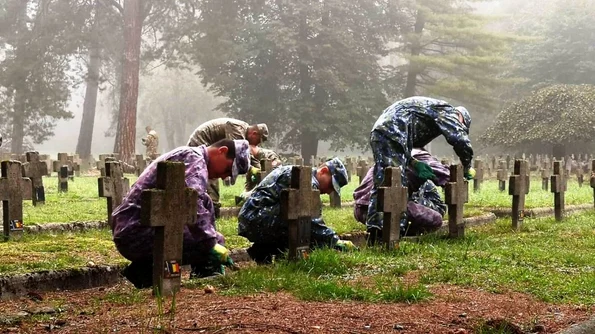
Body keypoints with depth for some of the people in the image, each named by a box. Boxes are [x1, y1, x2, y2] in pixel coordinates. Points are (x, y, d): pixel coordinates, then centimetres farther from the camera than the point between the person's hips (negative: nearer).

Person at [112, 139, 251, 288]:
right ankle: (146, 270, -8)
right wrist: (212, 244, -24)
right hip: (136, 234, -10)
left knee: (205, 204, 13)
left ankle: (204, 271, 10)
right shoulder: (193, 158, -10)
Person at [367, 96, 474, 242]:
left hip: (377, 132, 10)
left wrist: (415, 164, 15)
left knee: (380, 184, 10)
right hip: (391, 135, -10)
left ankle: (374, 231, 9)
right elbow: (461, 141, -6)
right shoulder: (446, 111, 8)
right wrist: (466, 169, 9)